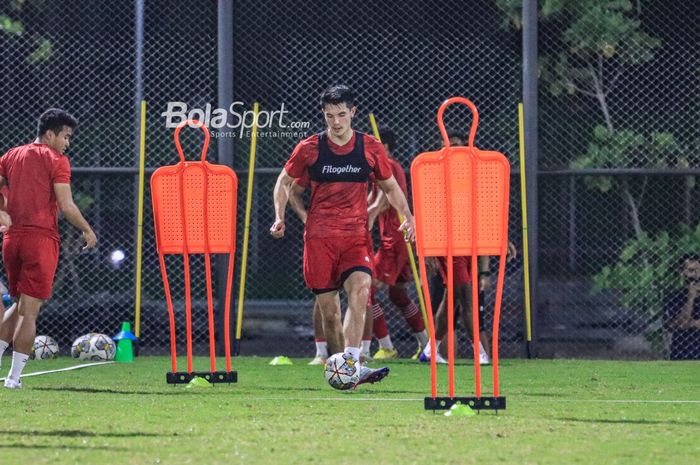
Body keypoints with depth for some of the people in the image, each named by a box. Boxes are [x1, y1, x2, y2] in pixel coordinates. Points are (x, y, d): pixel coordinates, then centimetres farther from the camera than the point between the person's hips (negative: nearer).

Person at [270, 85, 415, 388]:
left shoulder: (371, 149, 5)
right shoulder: (309, 149, 2)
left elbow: (390, 186, 18)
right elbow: (284, 182, 15)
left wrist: (407, 216, 4)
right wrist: (280, 217, 0)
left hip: (356, 235, 0)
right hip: (319, 237, 0)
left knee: (360, 291, -23)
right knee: (328, 307, 0)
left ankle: (351, 363, -31)